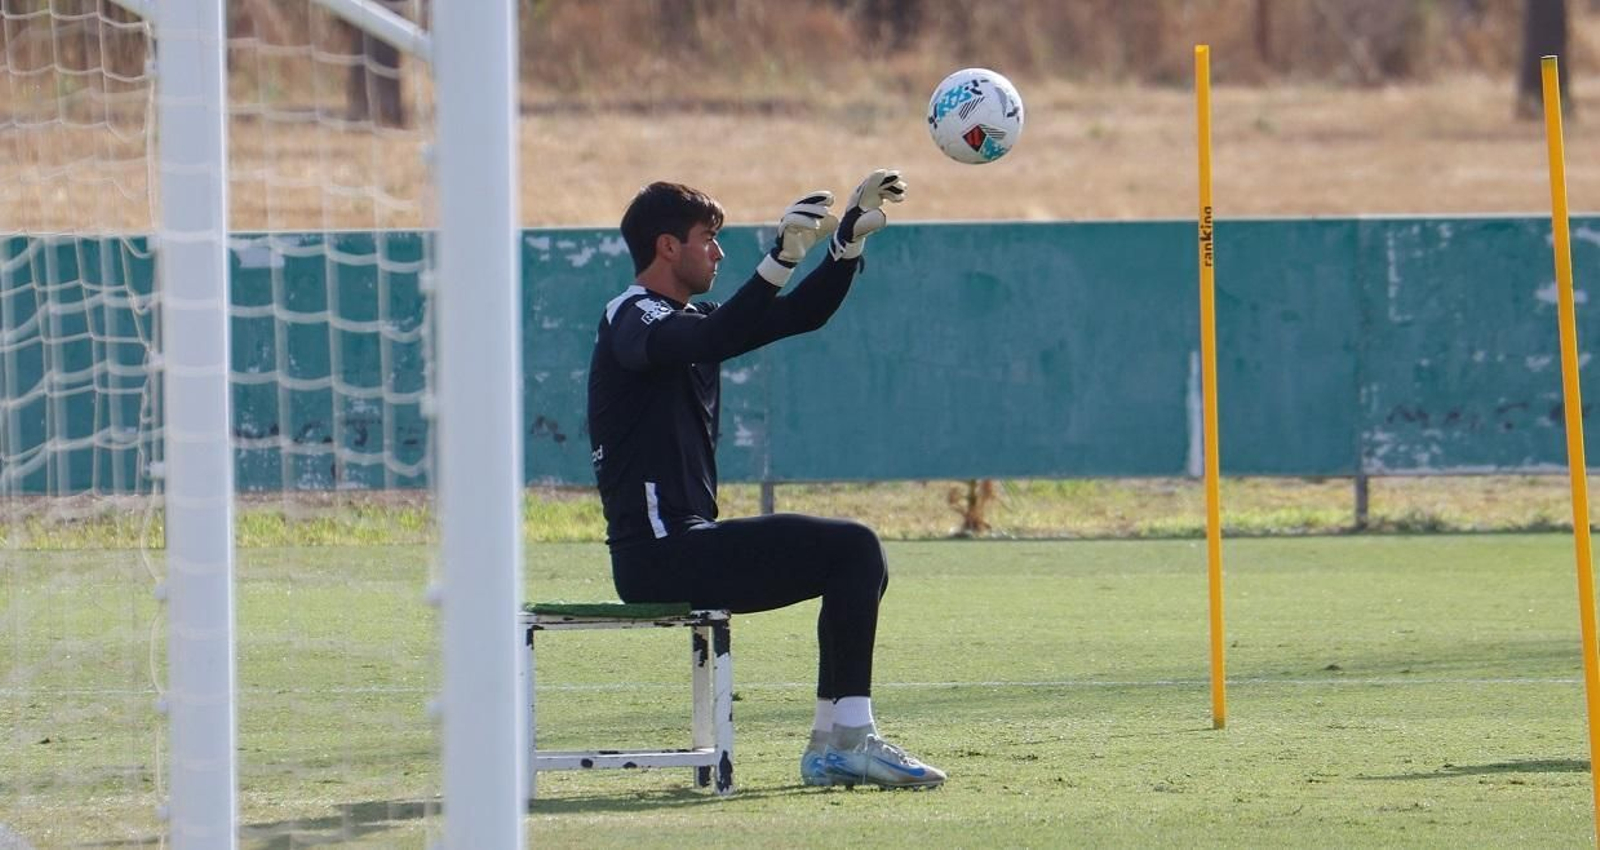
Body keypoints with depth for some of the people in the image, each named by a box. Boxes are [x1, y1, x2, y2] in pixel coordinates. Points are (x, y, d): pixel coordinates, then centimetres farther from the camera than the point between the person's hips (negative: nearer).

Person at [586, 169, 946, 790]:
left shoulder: (687, 317, 20)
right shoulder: (632, 319, -10)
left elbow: (799, 316, 21)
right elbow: (717, 340, -32)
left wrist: (849, 237, 11)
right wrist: (784, 257, -37)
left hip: (682, 545, 11)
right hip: (660, 553, -11)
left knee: (857, 558, 16)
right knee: (852, 549, -13)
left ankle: (836, 744, 11)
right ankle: (844, 740, -14)